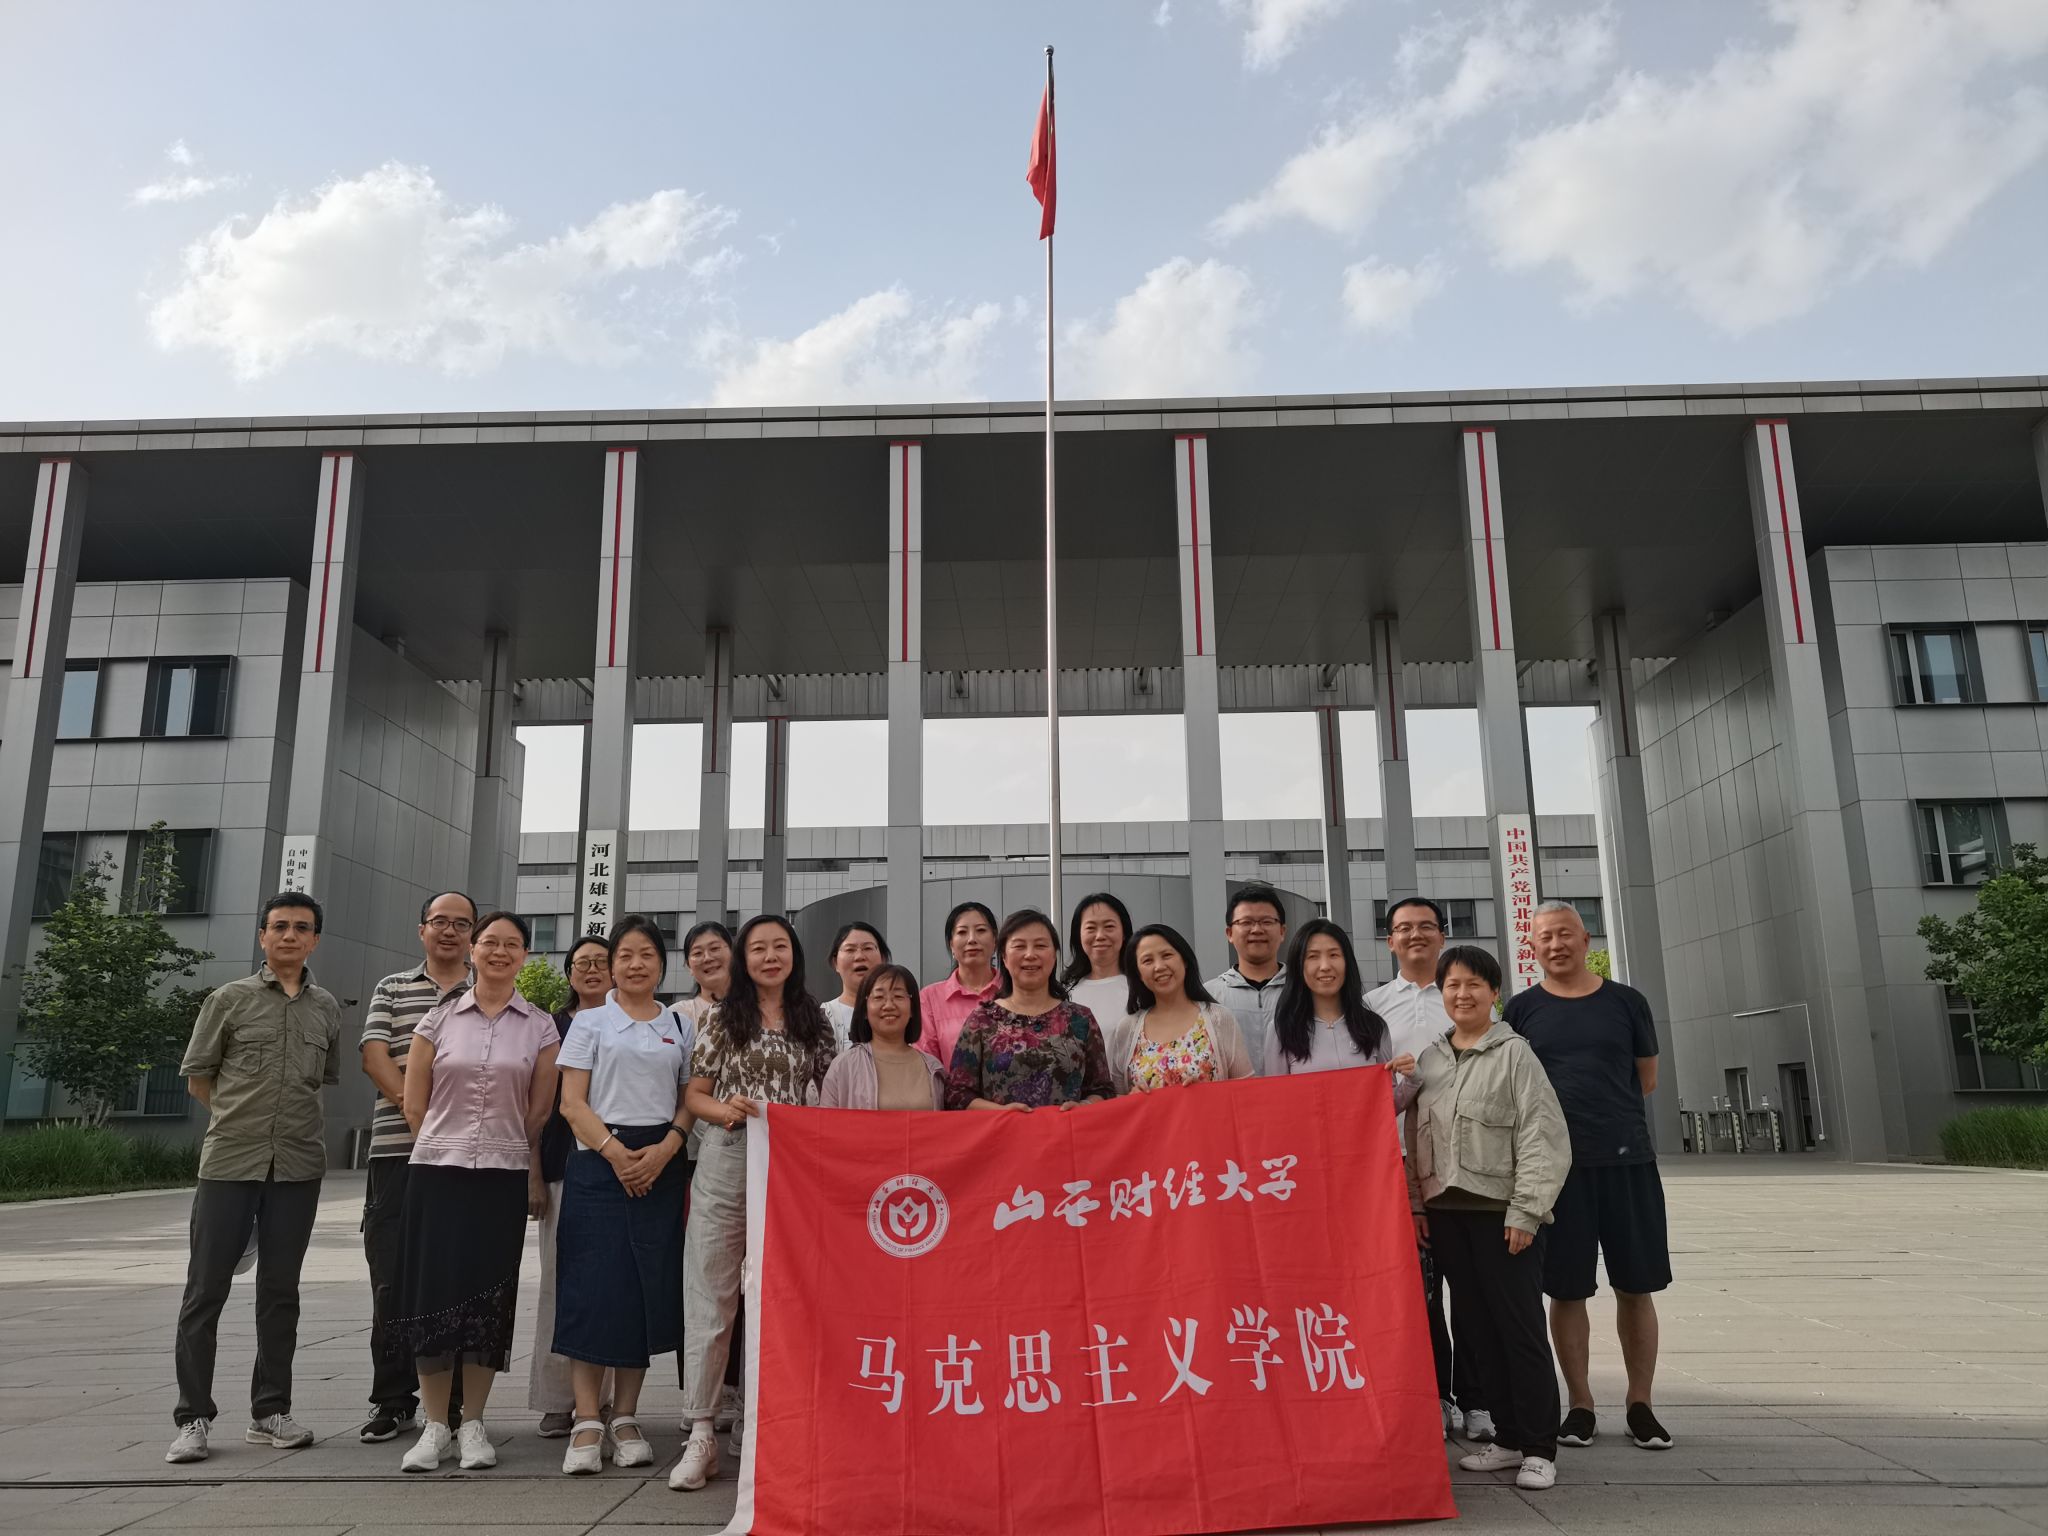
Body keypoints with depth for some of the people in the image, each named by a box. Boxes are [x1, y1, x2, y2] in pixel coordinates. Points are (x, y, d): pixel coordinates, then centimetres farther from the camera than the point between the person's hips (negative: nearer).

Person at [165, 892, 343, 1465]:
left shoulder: (326, 1008, 10)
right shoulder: (230, 999, 2)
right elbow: (197, 1078, 7)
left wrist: (292, 1119, 12)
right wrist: (242, 1117, 6)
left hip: (299, 1165, 3)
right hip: (229, 1161, -2)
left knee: (280, 1291, 9)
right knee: (206, 1290, 0)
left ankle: (270, 1412, 18)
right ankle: (193, 1417, 10)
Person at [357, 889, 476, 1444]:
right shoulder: (392, 988, 13)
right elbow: (374, 1057, 1)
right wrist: (416, 1108, -14)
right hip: (398, 1148, 1)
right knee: (392, 1278, 4)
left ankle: (453, 1398, 13)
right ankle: (392, 1399, 15)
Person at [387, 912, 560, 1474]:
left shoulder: (540, 1027, 5)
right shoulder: (439, 1018, 5)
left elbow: (541, 1110, 6)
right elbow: (414, 1101, 7)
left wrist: (533, 1173, 5)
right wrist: (443, 1147, 6)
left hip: (504, 1176, 0)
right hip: (437, 1172, 0)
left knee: (489, 1297, 2)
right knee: (433, 1291, -1)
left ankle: (473, 1424, 14)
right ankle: (434, 1424, 12)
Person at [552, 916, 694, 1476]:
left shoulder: (681, 1027, 13)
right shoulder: (591, 1023, 7)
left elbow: (689, 1101, 9)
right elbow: (572, 1102, 0)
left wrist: (664, 1151, -9)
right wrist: (616, 1152, -13)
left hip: (661, 1167, 2)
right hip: (598, 1162, -2)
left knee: (647, 1291, 2)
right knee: (594, 1288, -7)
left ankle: (625, 1419, 12)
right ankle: (587, 1423, 0)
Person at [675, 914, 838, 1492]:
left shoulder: (814, 1021, 10)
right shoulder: (722, 1019, 6)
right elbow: (694, 1095, 5)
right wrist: (723, 1109, -15)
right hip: (727, 1166, -1)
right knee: (710, 1299, 0)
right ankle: (701, 1432, 9)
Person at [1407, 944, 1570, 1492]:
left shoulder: (1513, 1053, -3)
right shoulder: (1428, 1059, 12)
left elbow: (1542, 1138, -9)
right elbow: (1415, 1140, 15)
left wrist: (1525, 1211, -14)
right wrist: (1415, 1205, 8)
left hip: (1500, 1213, -5)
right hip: (1446, 1213, 5)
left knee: (1520, 1328, -2)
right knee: (1474, 1328, 10)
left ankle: (1539, 1449, 9)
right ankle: (1506, 1438, 22)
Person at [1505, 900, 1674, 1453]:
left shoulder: (1625, 1002, 6)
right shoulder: (1521, 1009, 3)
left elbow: (1646, 1080, 12)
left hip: (1627, 1158, 1)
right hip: (1555, 1163, -1)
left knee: (1635, 1287, 6)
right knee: (1566, 1290, 4)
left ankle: (1640, 1404, 19)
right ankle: (1580, 1405, 16)